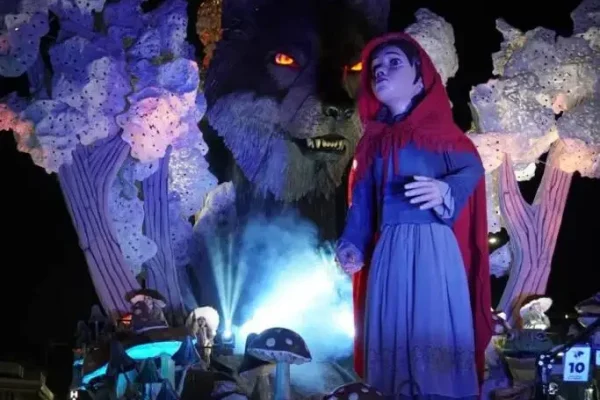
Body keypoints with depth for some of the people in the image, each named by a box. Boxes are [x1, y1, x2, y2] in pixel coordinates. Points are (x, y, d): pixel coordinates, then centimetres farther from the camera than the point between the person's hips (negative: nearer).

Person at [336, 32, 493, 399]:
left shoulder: (436, 126, 3)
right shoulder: (373, 139, 17)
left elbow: (471, 167, -7)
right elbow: (363, 196, 14)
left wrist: (444, 191, -27)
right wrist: (353, 244, 2)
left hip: (432, 247, -5)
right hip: (388, 250, 5)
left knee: (434, 329, -7)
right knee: (392, 331, 5)